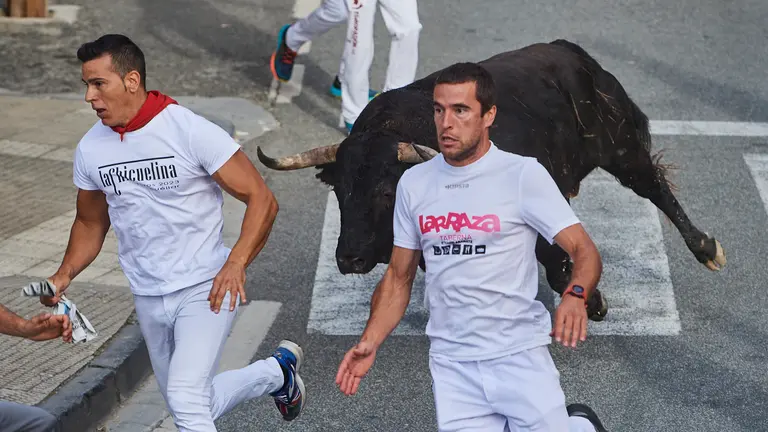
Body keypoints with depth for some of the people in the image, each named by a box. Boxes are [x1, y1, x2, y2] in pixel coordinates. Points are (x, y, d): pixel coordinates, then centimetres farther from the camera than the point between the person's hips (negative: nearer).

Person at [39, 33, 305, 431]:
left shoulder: (192, 132, -17)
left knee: (186, 398, -23)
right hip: (148, 299, 7)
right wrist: (65, 274, -2)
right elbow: (91, 223, 16)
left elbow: (261, 199, -16)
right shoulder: (90, 149, 0)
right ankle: (278, 371, 43)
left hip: (204, 289, -6)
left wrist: (236, 263, -30)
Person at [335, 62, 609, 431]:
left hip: (519, 355, -3)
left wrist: (575, 297, -32)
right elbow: (399, 277, 14)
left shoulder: (523, 174, -6)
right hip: (451, 363, 3)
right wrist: (370, 343, 0)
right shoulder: (413, 183, 7)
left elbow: (584, 251, -10)